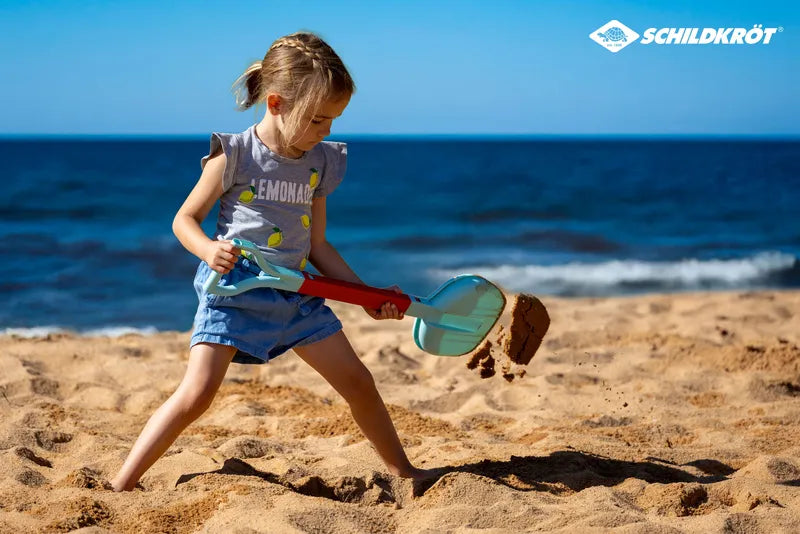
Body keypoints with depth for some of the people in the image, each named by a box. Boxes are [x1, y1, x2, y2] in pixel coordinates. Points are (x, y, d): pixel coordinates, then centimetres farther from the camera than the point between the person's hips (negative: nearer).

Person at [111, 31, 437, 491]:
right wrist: (209, 251, -23)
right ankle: (120, 486, -10)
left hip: (296, 293, 5)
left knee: (358, 381, 7)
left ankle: (403, 470, 26)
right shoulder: (235, 155, -9)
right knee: (198, 392, -18)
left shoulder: (321, 163, 7)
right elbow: (185, 220, -2)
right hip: (235, 287, -5)